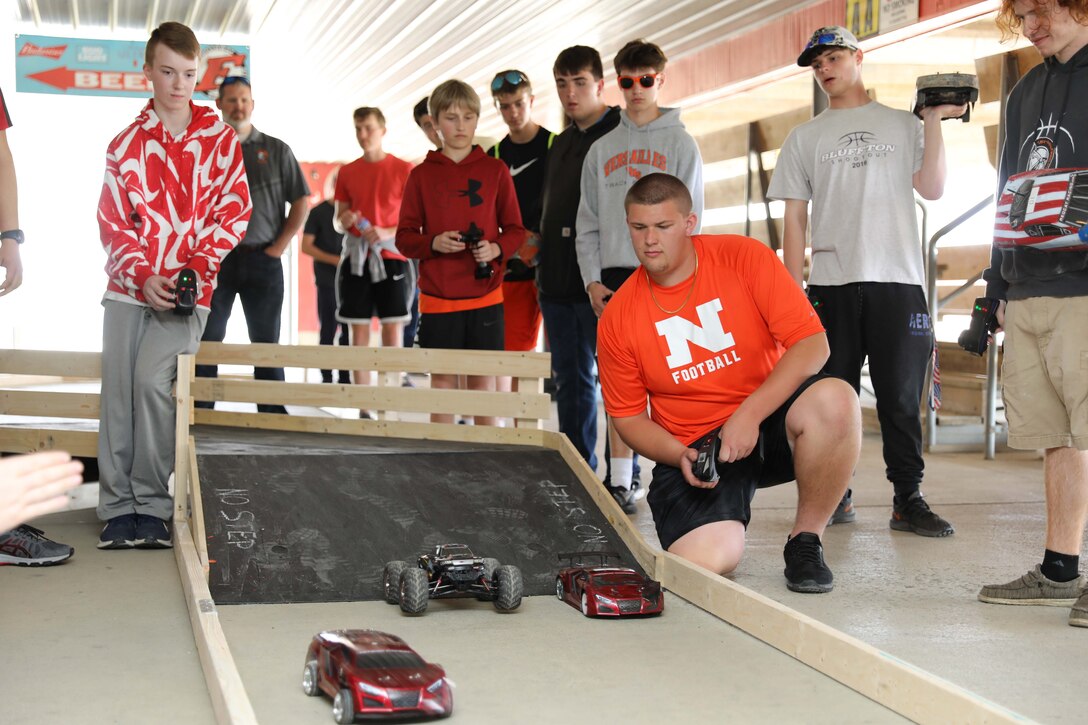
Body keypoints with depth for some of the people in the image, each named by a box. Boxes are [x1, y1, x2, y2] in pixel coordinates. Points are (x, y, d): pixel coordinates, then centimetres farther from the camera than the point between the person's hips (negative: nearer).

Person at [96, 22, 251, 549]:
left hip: (188, 291, -3)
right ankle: (117, 508, 6)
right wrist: (144, 277, -11)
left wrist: (197, 269, -12)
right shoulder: (127, 143, 8)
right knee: (117, 387, -2)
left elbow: (233, 213, 1)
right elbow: (113, 222, 4)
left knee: (152, 379, -18)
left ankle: (152, 505, -8)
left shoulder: (220, 139, 4)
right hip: (129, 287, 3)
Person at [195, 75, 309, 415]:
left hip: (263, 260, 0)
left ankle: (273, 413, 9)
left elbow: (301, 202, 7)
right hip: (216, 259, 0)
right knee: (206, 342, 1)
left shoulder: (276, 150, 8)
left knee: (266, 342, 4)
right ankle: (199, 412, 6)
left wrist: (279, 246, -2)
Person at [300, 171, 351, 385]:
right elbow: (306, 246, -3)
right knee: (328, 330, -1)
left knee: (349, 331, 3)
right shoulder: (319, 212, 1)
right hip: (328, 282, -4)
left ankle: (345, 377, 10)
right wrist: (334, 260, -15)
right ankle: (326, 377, 5)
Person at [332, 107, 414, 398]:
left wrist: (387, 233, -16)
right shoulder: (347, 172, 10)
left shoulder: (403, 170, 0)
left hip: (391, 257, -3)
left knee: (393, 332, -5)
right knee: (359, 333, 2)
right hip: (356, 258, 3)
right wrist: (343, 221, -9)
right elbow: (337, 220, 15)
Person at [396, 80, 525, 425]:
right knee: (442, 378, 5)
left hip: (485, 295, 0)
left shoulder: (495, 170, 5)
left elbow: (515, 229, 7)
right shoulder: (422, 175, 4)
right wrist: (434, 243, -15)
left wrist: (496, 249, -14)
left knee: (483, 378, 5)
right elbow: (404, 237, 5)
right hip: (437, 297, 0)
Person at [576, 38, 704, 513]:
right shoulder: (602, 149, 14)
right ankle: (621, 481, 7)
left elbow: (689, 217, -2)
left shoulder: (680, 143, 5)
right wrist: (592, 278, 1)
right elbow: (588, 221, 12)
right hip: (614, 277, 3)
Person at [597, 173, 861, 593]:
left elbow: (812, 344, -12)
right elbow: (627, 417, 6)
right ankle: (724, 528, 16)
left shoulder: (744, 258, -7)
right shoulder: (617, 318, -3)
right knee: (704, 562, -26)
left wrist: (750, 415, -22)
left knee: (835, 401, -34)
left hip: (770, 417, 0)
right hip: (692, 446, 0)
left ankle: (806, 540, -10)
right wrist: (680, 456, -13)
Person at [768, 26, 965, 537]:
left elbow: (932, 189, 1)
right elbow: (794, 216, 10)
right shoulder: (805, 138, 14)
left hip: (898, 281, -1)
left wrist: (934, 122, -3)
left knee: (901, 398, -1)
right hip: (831, 284, 1)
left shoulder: (902, 125, 13)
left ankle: (908, 500, 5)